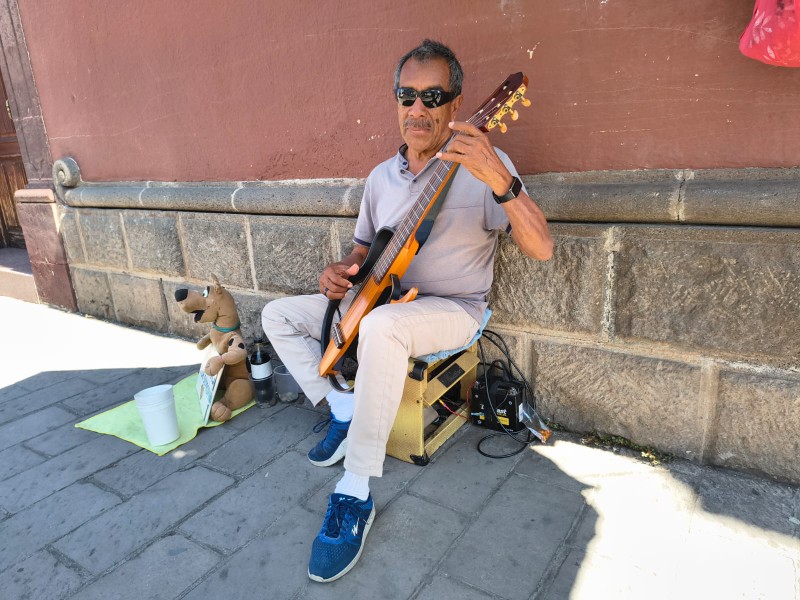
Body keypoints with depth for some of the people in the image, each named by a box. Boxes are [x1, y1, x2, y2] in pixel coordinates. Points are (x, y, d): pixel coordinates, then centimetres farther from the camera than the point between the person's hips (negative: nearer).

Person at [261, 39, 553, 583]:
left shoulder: (484, 164, -12)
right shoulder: (382, 177, 7)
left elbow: (541, 248, -23)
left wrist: (501, 180, -40)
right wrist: (343, 270, -6)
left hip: (453, 309, -7)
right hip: (380, 302, 7)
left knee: (381, 326, -40)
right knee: (278, 315, 5)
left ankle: (355, 497, -25)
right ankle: (348, 414, 3)